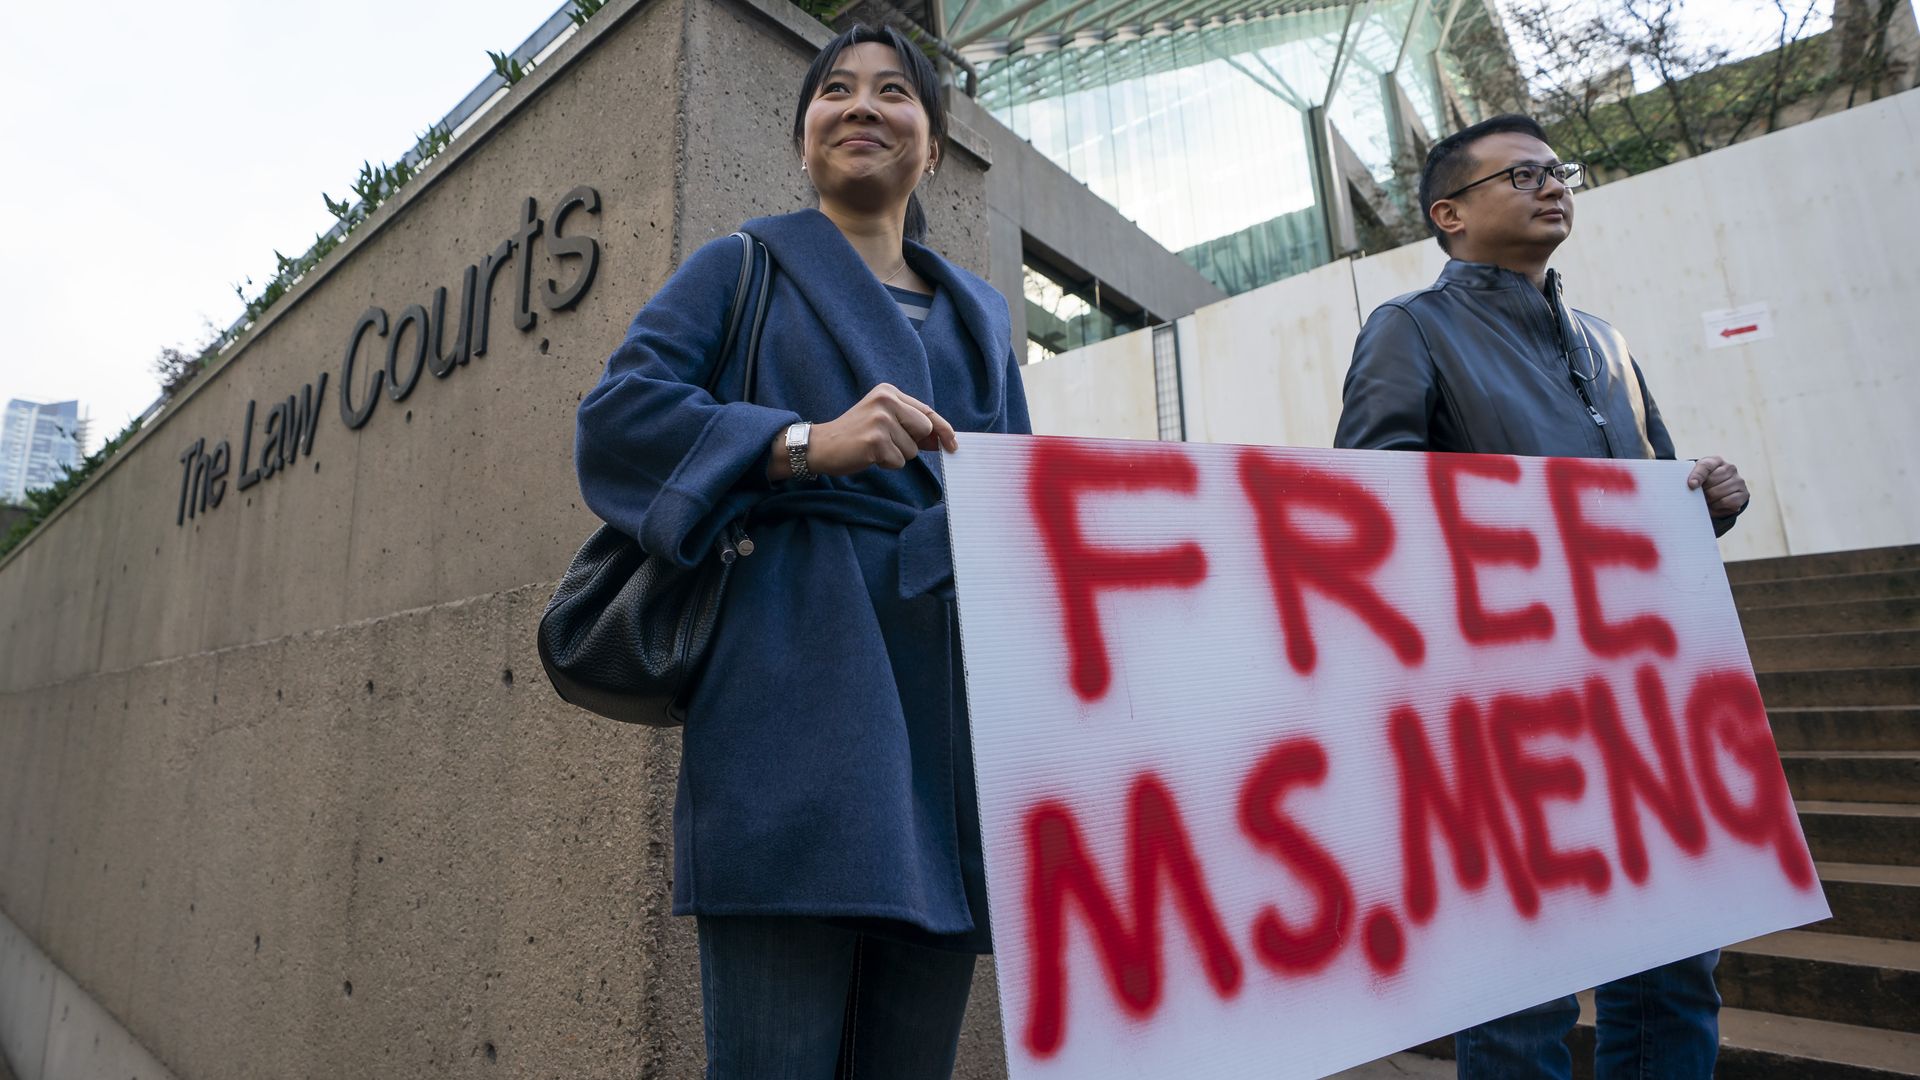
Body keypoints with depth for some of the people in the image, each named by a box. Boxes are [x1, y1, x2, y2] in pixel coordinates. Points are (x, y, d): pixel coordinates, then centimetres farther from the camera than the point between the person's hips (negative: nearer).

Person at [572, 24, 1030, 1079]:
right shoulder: (746, 266, 13)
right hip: (800, 677, -4)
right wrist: (808, 441, -15)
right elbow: (616, 413, -1)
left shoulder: (980, 314, 26)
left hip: (957, 698, 5)